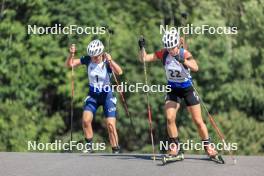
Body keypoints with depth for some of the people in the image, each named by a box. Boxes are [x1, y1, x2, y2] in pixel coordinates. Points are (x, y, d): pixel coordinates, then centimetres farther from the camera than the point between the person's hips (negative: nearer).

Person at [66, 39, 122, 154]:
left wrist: (110, 61, -50)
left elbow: (119, 72, -35)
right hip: (92, 95, 3)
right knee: (86, 120, -16)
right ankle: (89, 146, 2)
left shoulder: (107, 62, -17)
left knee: (110, 125, -11)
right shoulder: (87, 60, -8)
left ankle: (116, 151, 2)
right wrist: (71, 54, -25)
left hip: (107, 95, -3)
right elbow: (69, 64, -6)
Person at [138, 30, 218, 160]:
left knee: (198, 121, 1)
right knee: (170, 118, -14)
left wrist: (183, 61, -56)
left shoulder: (185, 54, -21)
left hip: (187, 89, -2)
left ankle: (208, 147, 17)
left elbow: (195, 68, -39)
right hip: (173, 90, 2)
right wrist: (142, 48, -26)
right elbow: (144, 58, -8)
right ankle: (175, 149, -3)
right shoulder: (163, 54, -11)